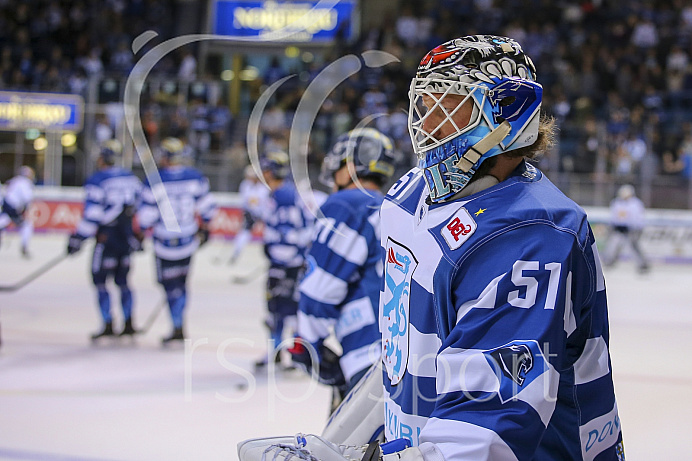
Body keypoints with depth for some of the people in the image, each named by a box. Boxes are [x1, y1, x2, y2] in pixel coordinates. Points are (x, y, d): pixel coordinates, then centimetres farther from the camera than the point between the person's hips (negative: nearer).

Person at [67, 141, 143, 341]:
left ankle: (108, 325, -2)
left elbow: (92, 214, -16)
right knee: (122, 280, 16)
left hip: (106, 236, -7)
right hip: (127, 236, 7)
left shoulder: (97, 180, -12)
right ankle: (128, 324, 15)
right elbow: (140, 206, 14)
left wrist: (78, 239, -11)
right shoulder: (131, 177, 8)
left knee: (99, 279, 3)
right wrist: (138, 236, 24)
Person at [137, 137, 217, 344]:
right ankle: (179, 325, 19)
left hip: (165, 242, -4)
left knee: (170, 283, 5)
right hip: (189, 240, 4)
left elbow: (147, 215, -12)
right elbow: (207, 206, 5)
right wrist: (204, 228, 21)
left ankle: (178, 328, 3)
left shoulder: (154, 181, -15)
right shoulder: (195, 177, -3)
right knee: (181, 282, 16)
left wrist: (141, 234, 5)